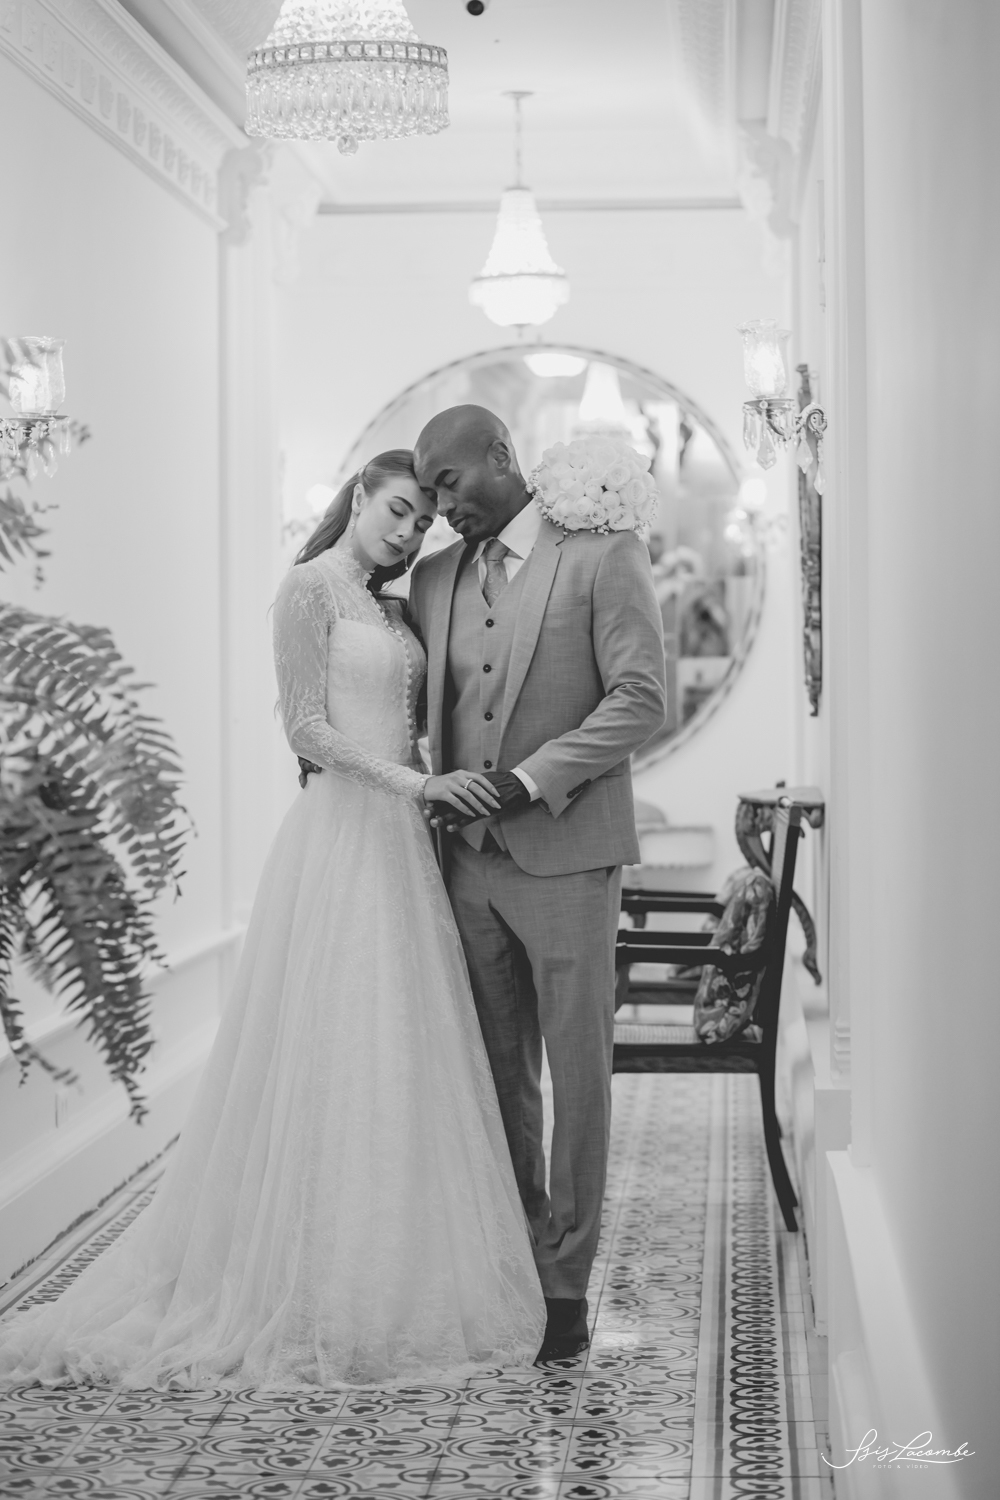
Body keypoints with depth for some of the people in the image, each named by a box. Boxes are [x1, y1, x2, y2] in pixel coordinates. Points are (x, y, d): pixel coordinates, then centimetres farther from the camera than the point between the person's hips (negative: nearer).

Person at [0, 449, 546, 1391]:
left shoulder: (388, 608, 18)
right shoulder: (309, 588, -5)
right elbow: (306, 728, -13)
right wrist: (416, 782, -20)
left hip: (400, 846, 8)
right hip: (341, 836, -8)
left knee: (396, 1058, 8)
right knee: (331, 1059, -5)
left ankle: (388, 1279, 14)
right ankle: (311, 1286, 3)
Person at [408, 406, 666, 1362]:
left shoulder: (604, 554, -4)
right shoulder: (434, 579, 11)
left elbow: (639, 700, -10)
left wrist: (528, 783, -17)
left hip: (565, 855, -5)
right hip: (470, 862, 5)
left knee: (577, 1074, 3)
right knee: (498, 1075, 10)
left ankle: (565, 1285, 12)